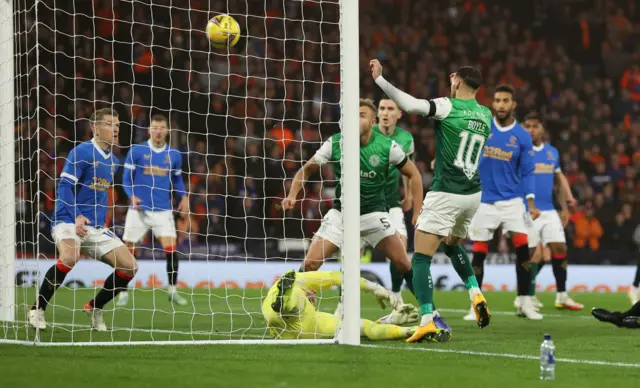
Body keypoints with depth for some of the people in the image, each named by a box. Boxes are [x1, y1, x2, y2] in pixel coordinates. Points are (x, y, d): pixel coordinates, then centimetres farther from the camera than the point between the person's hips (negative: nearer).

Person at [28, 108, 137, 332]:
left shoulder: (113, 161, 13)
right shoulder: (81, 152, -10)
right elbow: (64, 187, -16)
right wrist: (76, 217, -27)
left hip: (96, 228, 7)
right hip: (69, 221, -7)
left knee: (129, 266, -4)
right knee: (70, 257, -37)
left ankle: (95, 307, 16)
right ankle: (38, 309, -19)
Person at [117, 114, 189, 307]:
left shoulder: (174, 155, 6)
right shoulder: (136, 151, -2)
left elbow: (177, 179, 18)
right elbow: (127, 178, 1)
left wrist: (184, 196, 0)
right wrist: (132, 195, -17)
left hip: (163, 211, 1)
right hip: (139, 210, -1)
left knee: (171, 250, -10)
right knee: (128, 251, 1)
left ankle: (172, 291, 6)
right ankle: (123, 294, 13)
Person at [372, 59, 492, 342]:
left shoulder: (448, 107, -10)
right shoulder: (485, 115, 9)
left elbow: (411, 105, -26)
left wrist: (379, 79, -21)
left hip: (445, 194, -7)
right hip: (472, 194, 7)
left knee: (421, 258, -6)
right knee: (452, 245, 31)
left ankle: (427, 321, -20)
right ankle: (476, 294, 12)